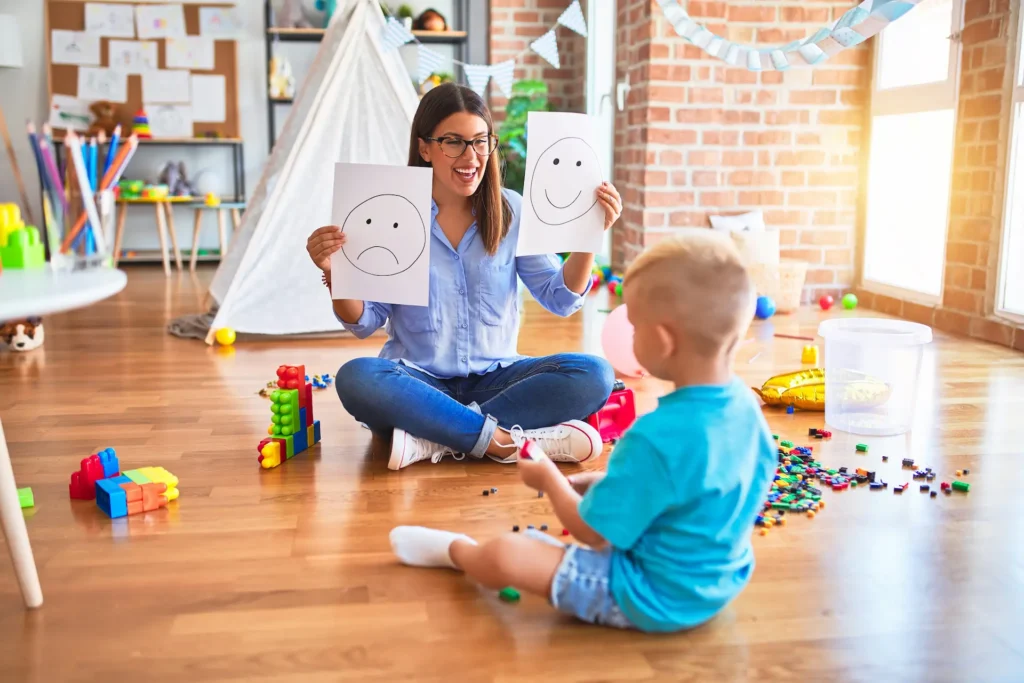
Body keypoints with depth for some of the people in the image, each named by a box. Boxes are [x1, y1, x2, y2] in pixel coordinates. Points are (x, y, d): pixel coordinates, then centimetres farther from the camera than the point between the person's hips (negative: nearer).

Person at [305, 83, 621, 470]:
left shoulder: (511, 211, 3)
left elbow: (560, 299, 4)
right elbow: (364, 323, 0)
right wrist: (335, 273, -19)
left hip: (494, 379, 2)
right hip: (418, 382, -2)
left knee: (594, 375, -23)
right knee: (356, 378, -33)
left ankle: (434, 440, -26)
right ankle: (506, 441, -29)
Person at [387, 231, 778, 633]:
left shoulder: (657, 437, -34)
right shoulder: (747, 407, -7)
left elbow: (593, 532, -22)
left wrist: (550, 478, -2)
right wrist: (606, 482, 8)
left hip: (656, 597, -9)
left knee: (505, 555, -6)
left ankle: (456, 550, 28)